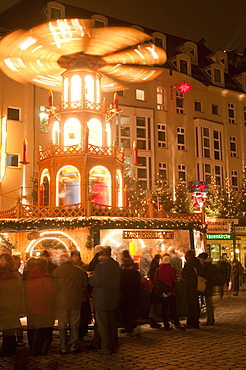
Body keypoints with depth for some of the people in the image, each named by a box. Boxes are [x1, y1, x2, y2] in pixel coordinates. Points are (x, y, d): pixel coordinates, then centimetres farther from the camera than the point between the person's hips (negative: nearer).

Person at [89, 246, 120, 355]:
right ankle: (114, 346, 28)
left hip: (101, 300, -8)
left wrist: (90, 277, -1)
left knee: (102, 324, 3)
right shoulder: (115, 265, 4)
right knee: (112, 322, 19)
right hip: (113, 298, 8)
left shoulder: (100, 266, -20)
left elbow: (96, 282, -22)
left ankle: (106, 348, 7)